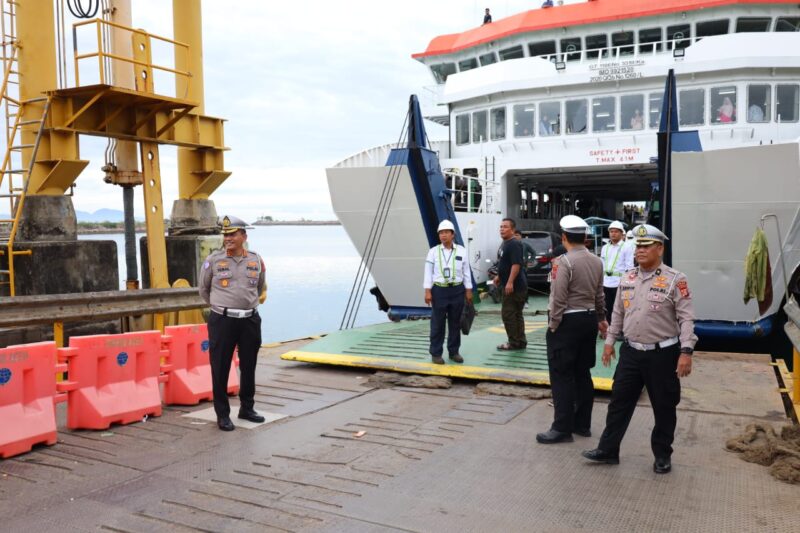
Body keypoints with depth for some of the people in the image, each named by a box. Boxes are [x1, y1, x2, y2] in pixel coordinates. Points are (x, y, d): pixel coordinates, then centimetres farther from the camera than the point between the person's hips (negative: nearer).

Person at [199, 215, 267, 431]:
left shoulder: (256, 260, 5)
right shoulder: (213, 260, -3)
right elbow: (204, 289, 11)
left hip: (250, 320, 3)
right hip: (222, 320, -3)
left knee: (249, 367, 12)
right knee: (220, 368, 1)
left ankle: (247, 408, 29)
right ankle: (222, 414, 14)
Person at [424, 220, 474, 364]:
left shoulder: (461, 251, 3)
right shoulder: (433, 251, -1)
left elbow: (466, 272, 6)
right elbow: (428, 273, -2)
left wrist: (468, 291, 3)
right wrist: (427, 292, -8)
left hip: (457, 290, 2)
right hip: (439, 290, -2)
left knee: (455, 323, 9)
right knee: (437, 323, 2)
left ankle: (454, 352, 20)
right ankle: (436, 353, 11)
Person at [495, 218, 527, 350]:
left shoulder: (514, 244, -17)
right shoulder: (504, 244, 15)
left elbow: (516, 264, -25)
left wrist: (510, 282, -29)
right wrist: (499, 276, 25)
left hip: (514, 286, -10)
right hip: (509, 285, 10)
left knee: (508, 314, -6)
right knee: (516, 314, 14)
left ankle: (514, 343, 2)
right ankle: (520, 342, 21)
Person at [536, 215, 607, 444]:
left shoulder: (564, 262, -16)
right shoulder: (596, 261, 7)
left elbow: (559, 299, -18)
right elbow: (599, 294, 15)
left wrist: (552, 325, -9)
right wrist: (601, 318, 27)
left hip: (568, 321, -8)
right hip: (589, 319, 8)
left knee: (562, 376, -2)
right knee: (583, 373, 14)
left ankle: (562, 428, 2)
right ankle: (583, 424, 23)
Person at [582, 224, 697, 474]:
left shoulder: (674, 280, -10)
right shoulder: (627, 279, 7)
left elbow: (686, 318, -13)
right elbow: (618, 313, 15)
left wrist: (686, 352, -20)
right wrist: (610, 341, 14)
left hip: (662, 354, -5)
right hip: (631, 352, 5)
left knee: (663, 407, 8)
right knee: (619, 401, 9)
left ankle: (662, 455, 25)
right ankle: (608, 449, 19)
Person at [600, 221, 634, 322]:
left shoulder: (626, 248, -3)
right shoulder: (605, 247, 12)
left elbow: (629, 268, -6)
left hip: (620, 284, -5)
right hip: (606, 284, 5)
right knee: (608, 310, 11)